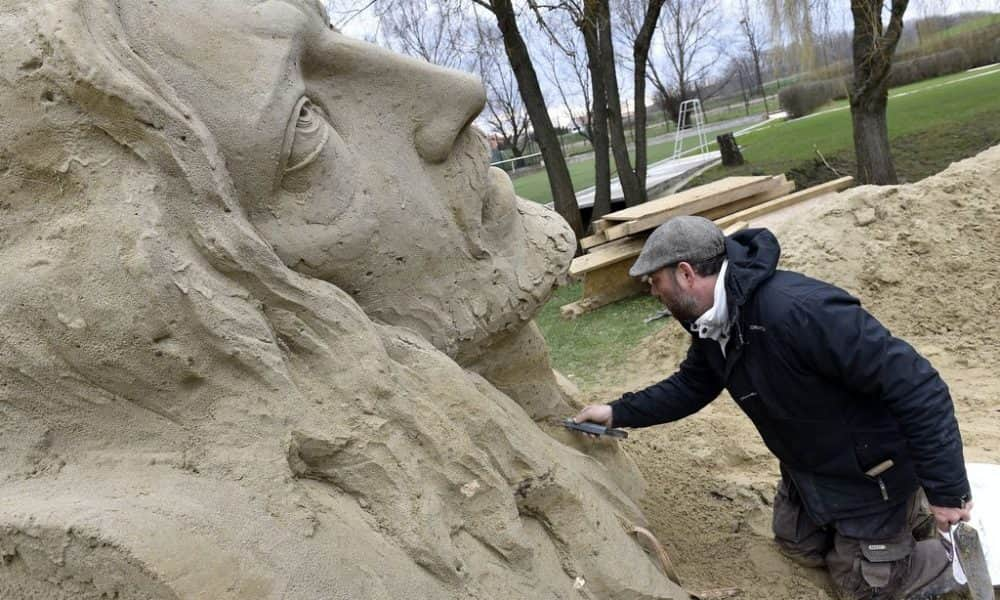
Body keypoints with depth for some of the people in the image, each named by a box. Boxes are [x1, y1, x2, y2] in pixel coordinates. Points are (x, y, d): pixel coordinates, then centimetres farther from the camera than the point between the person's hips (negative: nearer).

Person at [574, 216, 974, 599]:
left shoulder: (797, 309, -40)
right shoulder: (711, 322, -10)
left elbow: (914, 384, -36)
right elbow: (691, 385, 8)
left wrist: (946, 489, -30)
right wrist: (619, 413, 1)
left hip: (869, 471, -8)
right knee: (797, 546, 25)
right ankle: (909, 511, 34)